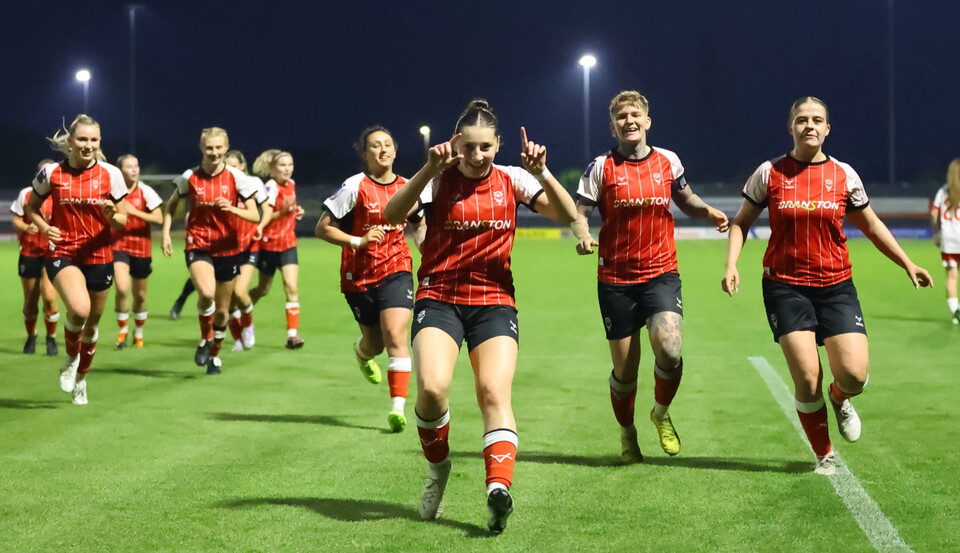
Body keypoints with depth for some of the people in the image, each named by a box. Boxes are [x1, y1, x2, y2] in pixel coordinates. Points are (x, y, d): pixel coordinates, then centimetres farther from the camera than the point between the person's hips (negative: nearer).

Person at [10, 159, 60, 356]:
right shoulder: (26, 194, 3)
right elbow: (16, 221, 3)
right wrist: (26, 227, -17)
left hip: (51, 253, -1)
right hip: (29, 253, 1)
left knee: (49, 297, -15)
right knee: (30, 301, 7)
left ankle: (51, 338, 3)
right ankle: (31, 336, 28)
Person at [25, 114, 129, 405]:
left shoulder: (110, 174, -3)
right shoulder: (51, 173, -4)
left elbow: (122, 220, 3)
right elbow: (31, 206, 11)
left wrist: (113, 216, -20)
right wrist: (44, 227, -9)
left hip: (98, 257, 2)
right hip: (63, 253, -2)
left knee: (92, 323, 13)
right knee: (79, 309, -28)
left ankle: (80, 379, 38)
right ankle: (71, 359, 3)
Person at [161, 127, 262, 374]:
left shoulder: (237, 178, -6)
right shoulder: (190, 177, -4)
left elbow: (255, 216, -7)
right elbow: (171, 205, 14)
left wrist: (232, 208, -25)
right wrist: (166, 233, 2)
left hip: (227, 248, 1)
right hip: (198, 246, -1)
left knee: (222, 309, 9)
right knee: (206, 293, -29)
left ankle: (215, 354, 34)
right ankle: (205, 339, -1)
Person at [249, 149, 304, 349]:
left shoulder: (291, 184, 4)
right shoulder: (271, 187, -16)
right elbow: (265, 216, -20)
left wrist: (295, 211, 1)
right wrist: (283, 212, -35)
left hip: (288, 244, 5)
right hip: (269, 244, -4)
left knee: (291, 288, -10)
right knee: (263, 290, 11)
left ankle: (292, 334, -11)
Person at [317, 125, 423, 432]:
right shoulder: (355, 187, -9)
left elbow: (420, 225, 20)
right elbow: (322, 228, -8)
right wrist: (357, 241, -21)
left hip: (396, 271, 1)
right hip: (359, 276, -1)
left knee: (395, 336, -17)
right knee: (376, 343, 10)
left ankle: (398, 407, -19)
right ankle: (361, 351, 50)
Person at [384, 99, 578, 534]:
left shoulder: (511, 180, 3)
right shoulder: (440, 179, -2)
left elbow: (567, 215, -7)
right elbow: (393, 215, -19)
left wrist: (541, 173, -21)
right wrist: (430, 169, -29)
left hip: (494, 301, 1)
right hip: (438, 298, -1)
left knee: (494, 391, -19)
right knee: (431, 388, -22)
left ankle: (499, 488, -26)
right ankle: (438, 467, 5)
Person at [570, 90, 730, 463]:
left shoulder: (668, 161, 5)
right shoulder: (602, 167, -1)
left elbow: (686, 200, 21)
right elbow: (578, 214, -1)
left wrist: (709, 212, 0)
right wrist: (583, 236, -23)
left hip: (661, 273, 1)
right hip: (616, 279, -1)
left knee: (669, 349, -21)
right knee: (625, 369, 3)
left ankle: (662, 413, 8)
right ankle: (627, 434, 29)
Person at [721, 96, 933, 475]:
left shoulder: (844, 175, 3)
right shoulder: (769, 173, 0)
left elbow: (871, 225, 16)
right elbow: (741, 222, 9)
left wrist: (907, 264, 13)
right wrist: (731, 265, -6)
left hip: (836, 287, 2)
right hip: (785, 287, -1)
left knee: (854, 375, -13)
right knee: (807, 379, -11)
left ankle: (839, 399, 26)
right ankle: (825, 456, 13)